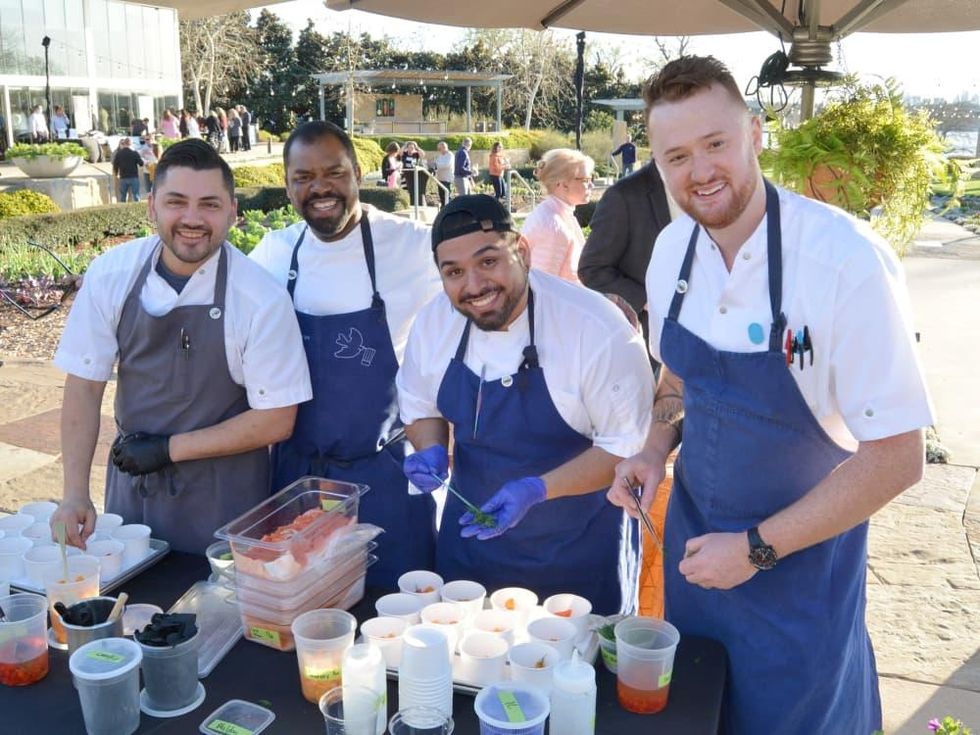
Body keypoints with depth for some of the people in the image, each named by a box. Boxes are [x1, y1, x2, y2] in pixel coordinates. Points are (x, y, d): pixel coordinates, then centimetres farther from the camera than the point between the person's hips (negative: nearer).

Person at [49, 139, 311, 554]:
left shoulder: (261, 299, -19)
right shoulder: (110, 275, -9)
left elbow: (275, 421, -14)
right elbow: (85, 384, -3)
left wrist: (168, 448, -13)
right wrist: (75, 494, -10)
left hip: (223, 497, -3)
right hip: (130, 482, 4)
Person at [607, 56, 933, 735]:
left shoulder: (845, 260, -26)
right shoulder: (672, 248, -7)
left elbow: (896, 457, -21)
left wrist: (759, 548, -19)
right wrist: (657, 449, -7)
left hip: (799, 560, -5)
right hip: (693, 538, 5)